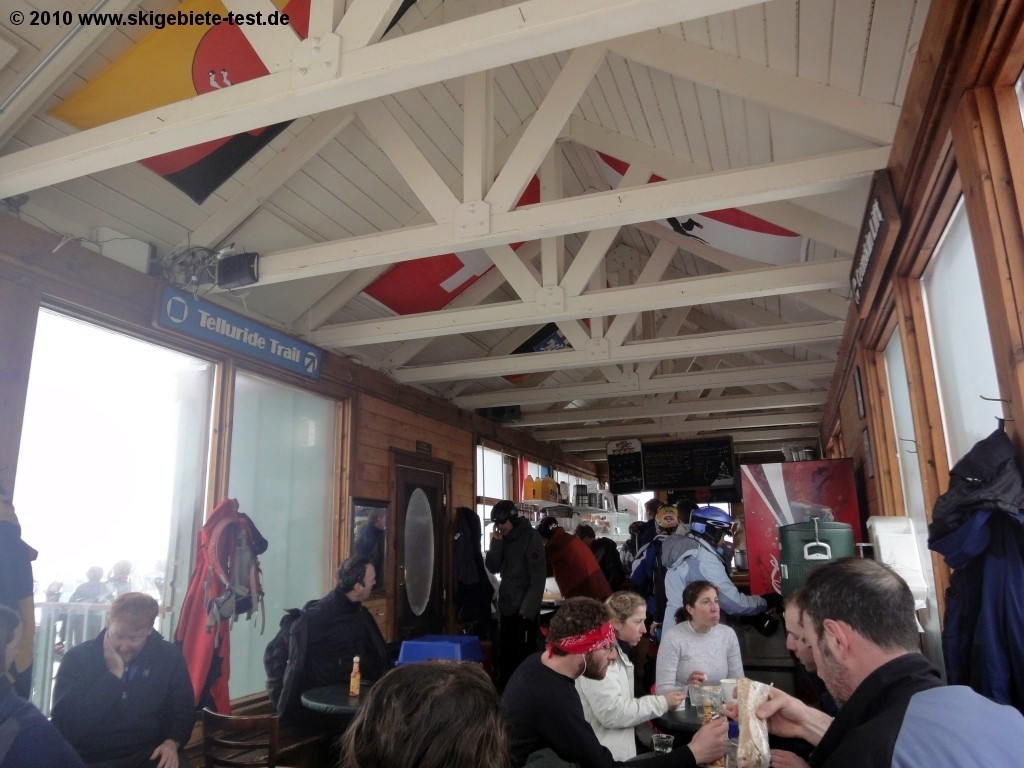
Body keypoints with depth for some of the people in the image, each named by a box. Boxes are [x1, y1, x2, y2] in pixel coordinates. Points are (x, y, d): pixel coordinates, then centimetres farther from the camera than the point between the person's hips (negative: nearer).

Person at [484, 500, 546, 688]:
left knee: (524, 656, -5)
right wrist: (496, 543, -8)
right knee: (505, 655, 13)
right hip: (505, 606, 7)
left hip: (524, 609, -7)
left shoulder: (530, 537, -11)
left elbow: (538, 578, -14)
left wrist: (527, 609, -18)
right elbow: (493, 568, 5)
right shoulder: (503, 538, 9)